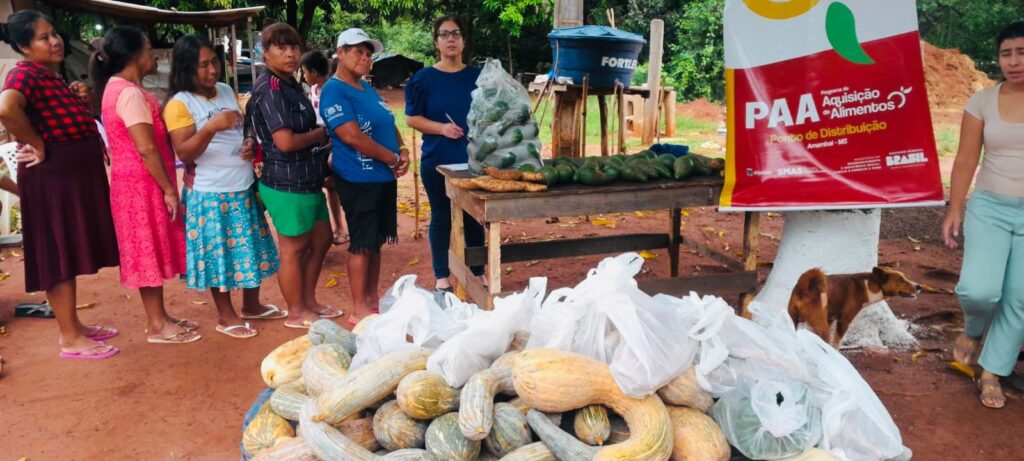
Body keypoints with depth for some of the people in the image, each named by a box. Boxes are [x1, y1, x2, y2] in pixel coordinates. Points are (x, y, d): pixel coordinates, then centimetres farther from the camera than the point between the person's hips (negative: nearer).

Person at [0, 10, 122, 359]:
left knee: (70, 254, 15)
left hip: (75, 175, 10)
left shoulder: (52, 75, 15)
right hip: (53, 178, -10)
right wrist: (38, 145, -22)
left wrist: (80, 101, 5)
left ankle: (74, 325, 27)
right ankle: (70, 339, 5)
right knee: (60, 256, -3)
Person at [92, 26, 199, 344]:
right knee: (149, 251, -2)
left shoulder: (117, 87, 14)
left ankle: (158, 317, 24)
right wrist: (169, 189, -17)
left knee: (152, 251, 14)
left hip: (138, 182, 10)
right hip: (141, 183, -10)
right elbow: (146, 149, -22)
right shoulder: (130, 93, -18)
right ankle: (157, 326, 8)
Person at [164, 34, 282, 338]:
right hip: (210, 193, -6)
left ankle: (251, 305, 32)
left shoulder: (226, 91, 8)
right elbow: (183, 153, -18)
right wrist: (211, 127, -32)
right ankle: (226, 316, 20)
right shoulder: (179, 104, -12)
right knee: (218, 252, 5)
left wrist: (251, 144, -1)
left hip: (244, 187, 7)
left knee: (250, 247, 15)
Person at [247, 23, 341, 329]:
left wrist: (324, 163, 6)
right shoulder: (269, 89, -16)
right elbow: (285, 141, -25)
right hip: (287, 183, -10)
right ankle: (296, 313, 18)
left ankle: (309, 301, 32)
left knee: (321, 240, 18)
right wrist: (322, 134, -9)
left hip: (306, 179, 10)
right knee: (293, 248, 3)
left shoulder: (290, 85, 13)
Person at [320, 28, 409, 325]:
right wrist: (394, 159, -14)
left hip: (383, 177, 9)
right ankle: (359, 308, 9)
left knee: (376, 242, 14)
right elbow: (353, 137, -22)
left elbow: (389, 123, 20)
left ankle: (373, 297, 26)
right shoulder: (334, 91, -13)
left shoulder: (367, 88, 15)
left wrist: (403, 151, -1)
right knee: (362, 245, -1)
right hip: (358, 180, -9)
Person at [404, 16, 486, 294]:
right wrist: (442, 128, -16)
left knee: (474, 217, 9)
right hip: (437, 160, -1)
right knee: (441, 218, 8)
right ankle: (441, 277, 19)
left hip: (473, 159, 2)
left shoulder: (477, 76, 5)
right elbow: (411, 118, -2)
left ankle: (478, 274, 22)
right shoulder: (424, 78, -1)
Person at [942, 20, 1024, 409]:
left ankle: (992, 373, 19)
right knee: (978, 289, -15)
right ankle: (973, 330, 21)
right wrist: (954, 209, -3)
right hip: (989, 207, 0)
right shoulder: (983, 101, 0)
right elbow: (966, 159, 1)